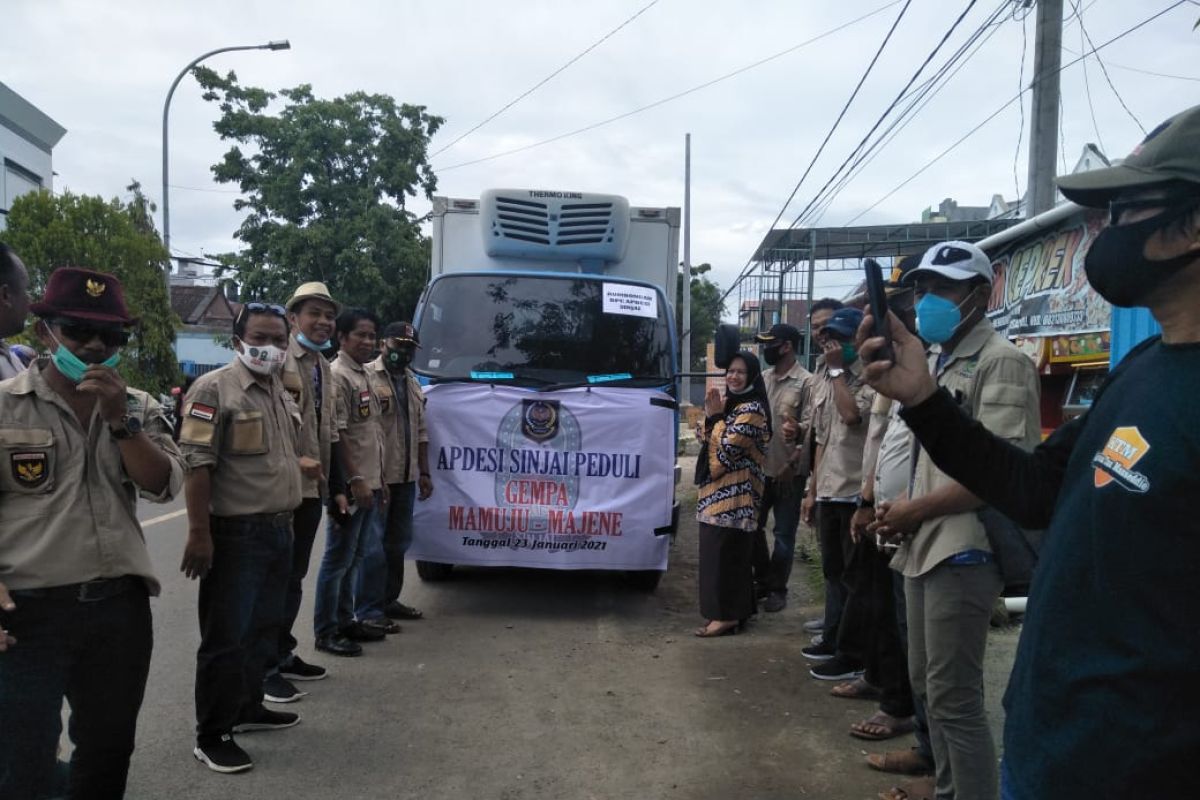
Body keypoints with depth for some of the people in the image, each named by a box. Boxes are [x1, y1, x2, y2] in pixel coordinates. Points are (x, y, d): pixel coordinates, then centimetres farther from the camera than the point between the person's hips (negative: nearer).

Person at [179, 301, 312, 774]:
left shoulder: (280, 392, 14)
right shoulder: (214, 388, -13)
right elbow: (197, 464, -18)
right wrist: (199, 533, -21)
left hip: (278, 529, 9)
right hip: (236, 534, -8)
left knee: (265, 628, 18)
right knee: (227, 636, -1)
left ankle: (248, 708, 35)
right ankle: (211, 737, 12)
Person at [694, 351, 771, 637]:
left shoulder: (752, 409, -14)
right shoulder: (729, 403, 17)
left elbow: (729, 447, -21)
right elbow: (710, 442, 15)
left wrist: (716, 416, -10)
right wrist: (711, 414, 1)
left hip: (735, 494, -10)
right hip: (719, 491, 10)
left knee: (726, 551, -7)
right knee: (719, 550, 13)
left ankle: (727, 615, -2)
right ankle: (732, 610, 22)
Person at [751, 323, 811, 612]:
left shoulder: (805, 382, -11)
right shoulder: (764, 377, 9)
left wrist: (792, 464, -15)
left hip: (788, 472, -6)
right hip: (760, 468, 6)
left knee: (783, 533, 4)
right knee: (753, 526, 13)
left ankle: (777, 589, 18)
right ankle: (763, 581, 30)